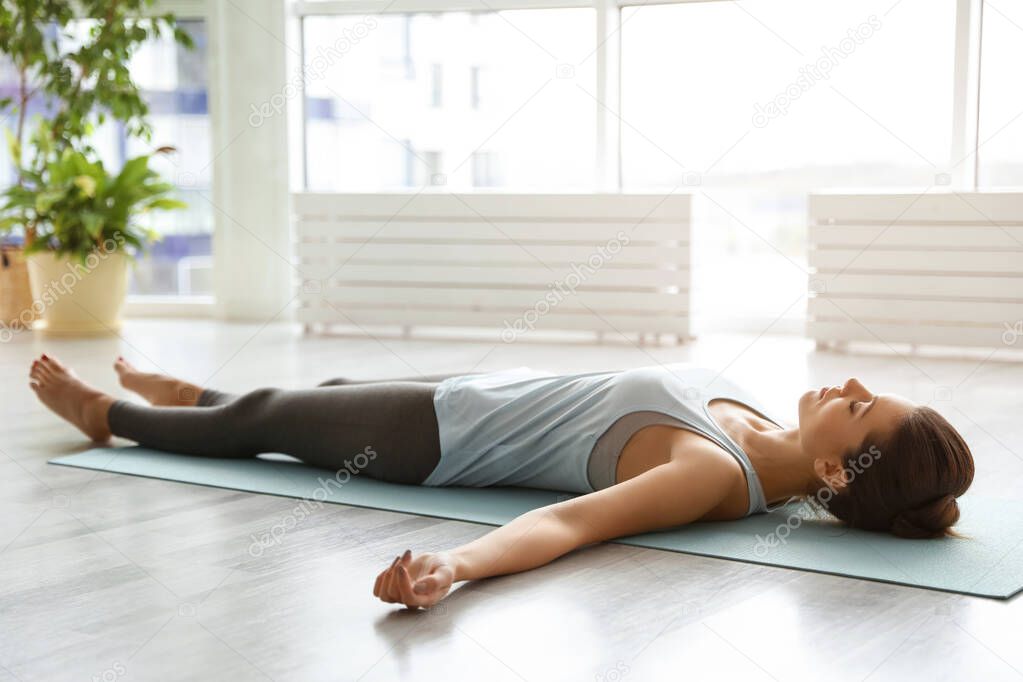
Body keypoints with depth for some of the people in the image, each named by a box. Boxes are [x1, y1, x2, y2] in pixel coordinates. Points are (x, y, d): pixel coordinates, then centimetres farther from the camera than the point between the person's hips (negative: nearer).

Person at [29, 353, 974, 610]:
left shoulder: (715, 478, -38)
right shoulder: (779, 444, -15)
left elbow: (569, 522, -53)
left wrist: (456, 564, -64)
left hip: (440, 437, -7)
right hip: (500, 394, 7)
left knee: (265, 421, 18)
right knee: (320, 393, 31)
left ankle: (104, 414, 48)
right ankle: (188, 395, 63)